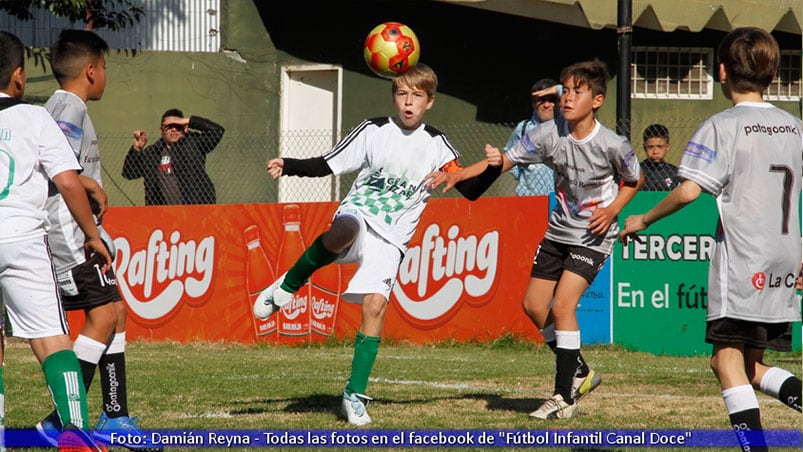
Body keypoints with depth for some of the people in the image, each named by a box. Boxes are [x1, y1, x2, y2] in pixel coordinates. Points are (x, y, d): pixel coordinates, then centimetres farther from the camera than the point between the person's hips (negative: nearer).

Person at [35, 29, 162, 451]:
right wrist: (92, 186, -11)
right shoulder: (69, 108, -12)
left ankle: (114, 417, 13)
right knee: (103, 315, -14)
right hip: (66, 230, -11)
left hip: (75, 231, 11)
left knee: (115, 311, 11)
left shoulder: (63, 106, 20)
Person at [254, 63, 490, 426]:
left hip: (391, 238, 1)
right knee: (343, 232, -40)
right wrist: (289, 166, -10)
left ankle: (355, 394, -8)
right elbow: (327, 165, 5)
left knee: (375, 304, -17)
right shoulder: (373, 131, 4)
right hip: (357, 215, -1)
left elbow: (471, 191, 6)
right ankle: (287, 287, -18)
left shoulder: (435, 145, 6)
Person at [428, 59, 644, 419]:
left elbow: (635, 180, 0)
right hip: (558, 231, 6)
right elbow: (504, 160, -10)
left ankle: (565, 396, -9)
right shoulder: (550, 134, -11)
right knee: (533, 305, 6)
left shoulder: (612, 145, -19)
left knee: (562, 305, -18)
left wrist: (612, 210, -16)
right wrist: (457, 175, -21)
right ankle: (579, 373, 26)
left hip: (593, 237, -6)